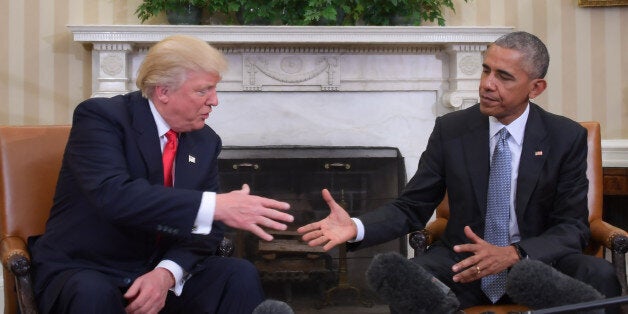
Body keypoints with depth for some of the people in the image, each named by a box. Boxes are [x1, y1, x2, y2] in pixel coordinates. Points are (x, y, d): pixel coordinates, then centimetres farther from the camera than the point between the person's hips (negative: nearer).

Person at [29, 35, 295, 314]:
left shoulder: (205, 141, 4)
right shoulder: (101, 116, -14)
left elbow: (206, 227, 0)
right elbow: (114, 195, -31)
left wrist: (168, 273, -20)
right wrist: (215, 206, -37)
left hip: (159, 272, 5)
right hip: (83, 272, -5)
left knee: (241, 275, -16)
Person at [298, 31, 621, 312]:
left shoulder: (567, 138, -4)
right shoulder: (450, 130, -2)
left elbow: (573, 226, -5)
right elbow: (412, 206, 1)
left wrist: (515, 255, -25)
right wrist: (357, 227, -20)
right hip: (464, 260, 0)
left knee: (598, 275, -30)